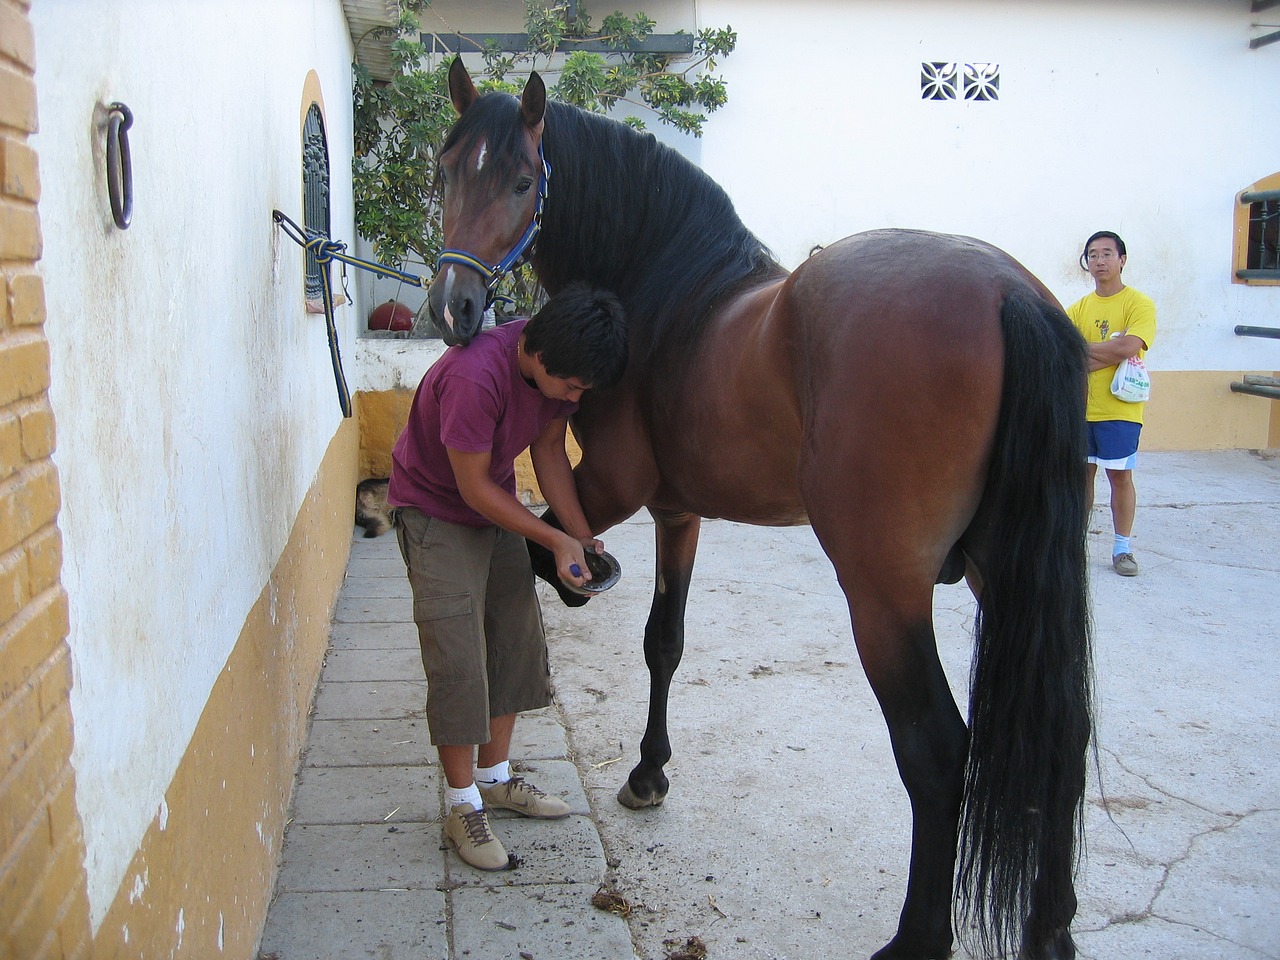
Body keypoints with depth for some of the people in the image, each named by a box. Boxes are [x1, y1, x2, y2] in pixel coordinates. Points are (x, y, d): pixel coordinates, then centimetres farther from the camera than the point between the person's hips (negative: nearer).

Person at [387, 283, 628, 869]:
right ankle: (462, 807, 5)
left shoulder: (561, 367, -13)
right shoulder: (475, 376, -36)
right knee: (457, 661, -9)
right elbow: (474, 486, -28)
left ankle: (495, 777, 26)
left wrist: (582, 535, -11)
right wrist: (556, 542, -24)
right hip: (436, 510, -7)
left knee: (517, 643, 10)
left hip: (497, 507, 8)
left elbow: (548, 450, -2)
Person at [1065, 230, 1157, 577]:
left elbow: (1128, 347, -20)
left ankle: (1122, 548, 11)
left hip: (1119, 408, -4)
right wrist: (1110, 354, -16)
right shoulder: (1078, 308, 9)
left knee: (1120, 475, 2)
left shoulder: (1139, 303, -4)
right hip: (1080, 406, 4)